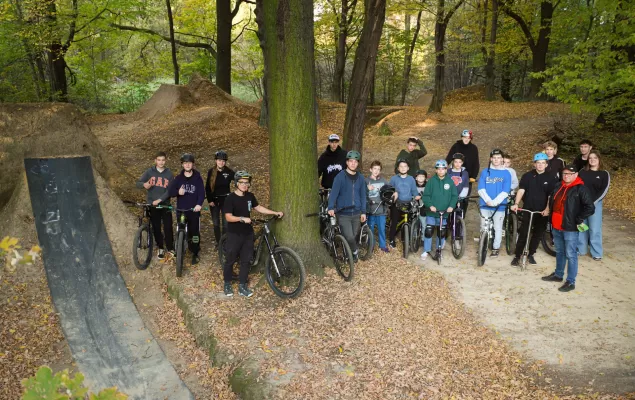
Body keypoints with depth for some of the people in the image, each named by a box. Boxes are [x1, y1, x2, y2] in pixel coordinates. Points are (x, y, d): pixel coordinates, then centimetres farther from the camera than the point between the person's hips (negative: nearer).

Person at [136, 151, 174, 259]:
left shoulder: (169, 174, 0)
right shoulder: (149, 172, 1)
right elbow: (138, 183, -2)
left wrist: (160, 199, -18)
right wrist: (144, 184, -26)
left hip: (165, 204, -1)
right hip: (152, 204, 1)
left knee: (168, 227, -3)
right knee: (156, 228, 7)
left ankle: (170, 248, 13)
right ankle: (161, 248, 22)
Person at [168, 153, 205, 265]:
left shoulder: (197, 178, 0)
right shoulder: (178, 178, 4)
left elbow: (202, 193, -8)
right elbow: (170, 191, -1)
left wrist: (199, 204, -26)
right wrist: (178, 192, -23)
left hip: (194, 210, -2)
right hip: (181, 210, 2)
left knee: (194, 233, 2)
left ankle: (195, 254, 15)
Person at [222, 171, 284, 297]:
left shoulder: (250, 196, 3)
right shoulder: (230, 198, -14)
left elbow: (258, 207, 15)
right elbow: (228, 217, -18)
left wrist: (275, 213, 10)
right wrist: (242, 218, -31)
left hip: (248, 234, 5)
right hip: (234, 235, -5)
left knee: (246, 260, 9)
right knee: (230, 260, 7)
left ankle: (242, 286, 18)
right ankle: (227, 284, 24)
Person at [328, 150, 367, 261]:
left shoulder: (360, 178, 7)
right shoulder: (340, 176, -6)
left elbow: (363, 196, 11)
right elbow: (334, 193, -12)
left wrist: (363, 212, 6)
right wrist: (331, 208, -25)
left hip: (356, 213, 4)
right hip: (343, 214, -4)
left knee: (354, 236, 8)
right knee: (349, 237, -16)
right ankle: (354, 251, 11)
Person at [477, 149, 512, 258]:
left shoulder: (506, 173, 0)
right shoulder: (485, 172, 4)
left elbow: (505, 191, -6)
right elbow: (481, 189, -1)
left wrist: (495, 202, -18)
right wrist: (488, 200, -15)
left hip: (499, 206, -1)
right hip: (485, 205, 2)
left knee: (498, 228, 5)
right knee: (484, 227, 10)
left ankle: (496, 248, 19)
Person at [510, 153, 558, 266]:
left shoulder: (551, 178, -1)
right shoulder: (527, 176, 0)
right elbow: (521, 190, -7)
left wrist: (547, 209, -15)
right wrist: (516, 203, -20)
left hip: (542, 211, 1)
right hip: (527, 209, -1)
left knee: (538, 234, 10)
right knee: (523, 233, -3)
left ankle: (530, 254, 25)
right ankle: (517, 256, 3)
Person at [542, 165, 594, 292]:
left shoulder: (581, 189, -12)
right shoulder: (558, 186, 9)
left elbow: (590, 208, -16)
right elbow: (552, 201, 25)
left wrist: (578, 220, -14)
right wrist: (551, 216, 16)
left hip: (571, 228, -7)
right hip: (556, 226, 7)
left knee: (570, 254, -2)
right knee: (559, 252, 20)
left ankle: (571, 282, 5)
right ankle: (558, 275, 34)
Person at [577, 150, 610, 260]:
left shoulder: (604, 174, 2)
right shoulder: (583, 172, 10)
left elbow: (604, 191, -6)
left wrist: (592, 202, -14)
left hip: (595, 204, -3)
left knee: (594, 229, -2)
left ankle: (597, 253, 7)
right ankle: (581, 249, 20)